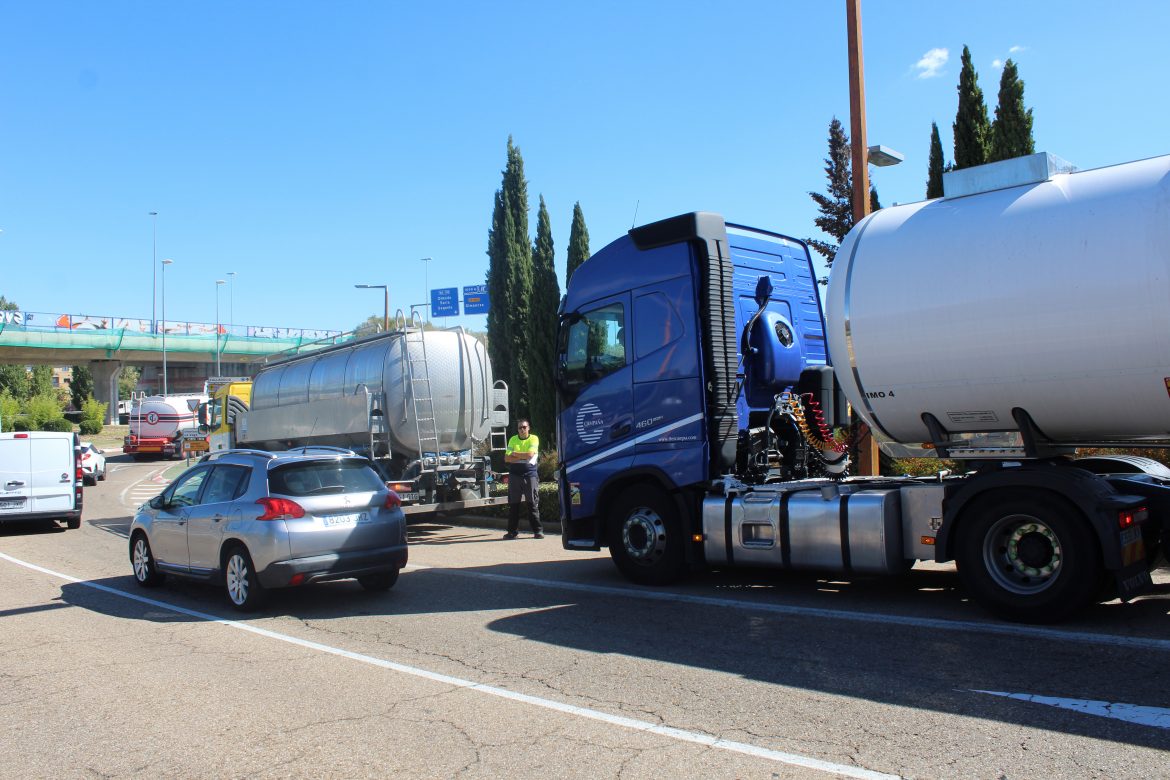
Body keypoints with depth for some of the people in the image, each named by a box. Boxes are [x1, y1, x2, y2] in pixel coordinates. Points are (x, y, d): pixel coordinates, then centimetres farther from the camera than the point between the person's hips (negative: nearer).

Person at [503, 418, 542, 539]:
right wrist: (523, 457, -9)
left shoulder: (533, 439, 2)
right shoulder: (513, 440, 10)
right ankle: (512, 531, 10)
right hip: (515, 475, 3)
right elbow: (507, 458, 2)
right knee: (513, 504, 4)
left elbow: (530, 454, -14)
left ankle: (537, 530, 3)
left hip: (530, 475, -3)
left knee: (533, 504, -1)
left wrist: (515, 454, -3)